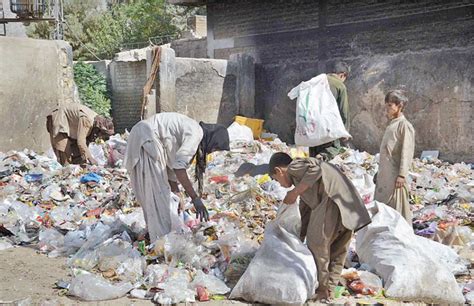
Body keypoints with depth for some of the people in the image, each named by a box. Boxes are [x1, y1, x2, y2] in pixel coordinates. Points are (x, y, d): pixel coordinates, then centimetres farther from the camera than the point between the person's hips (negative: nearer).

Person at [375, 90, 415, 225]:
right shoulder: (391, 124, 15)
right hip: (384, 174, 9)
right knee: (382, 205, 13)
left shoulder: (404, 125, -10)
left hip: (395, 175, -9)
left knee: (397, 206, -3)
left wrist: (402, 174, -20)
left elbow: (406, 152, -16)